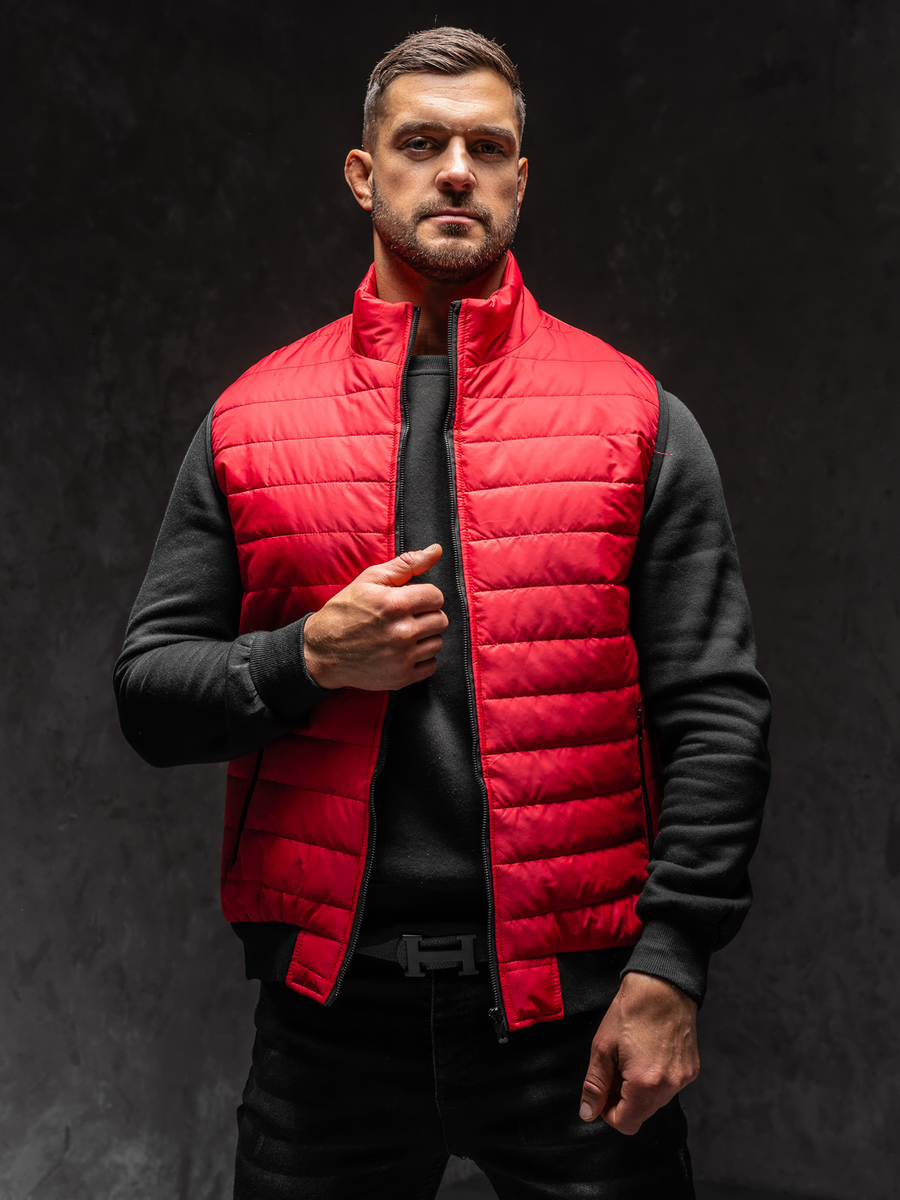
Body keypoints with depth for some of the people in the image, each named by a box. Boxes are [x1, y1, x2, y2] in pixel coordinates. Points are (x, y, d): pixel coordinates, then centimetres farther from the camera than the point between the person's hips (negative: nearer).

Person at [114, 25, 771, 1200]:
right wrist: (309, 658, -12)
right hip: (331, 1000, 2)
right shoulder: (250, 420, 6)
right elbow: (149, 690, 7)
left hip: (573, 1003, -1)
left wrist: (670, 969, -8)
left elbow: (716, 710, -2)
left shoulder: (636, 417, 2)